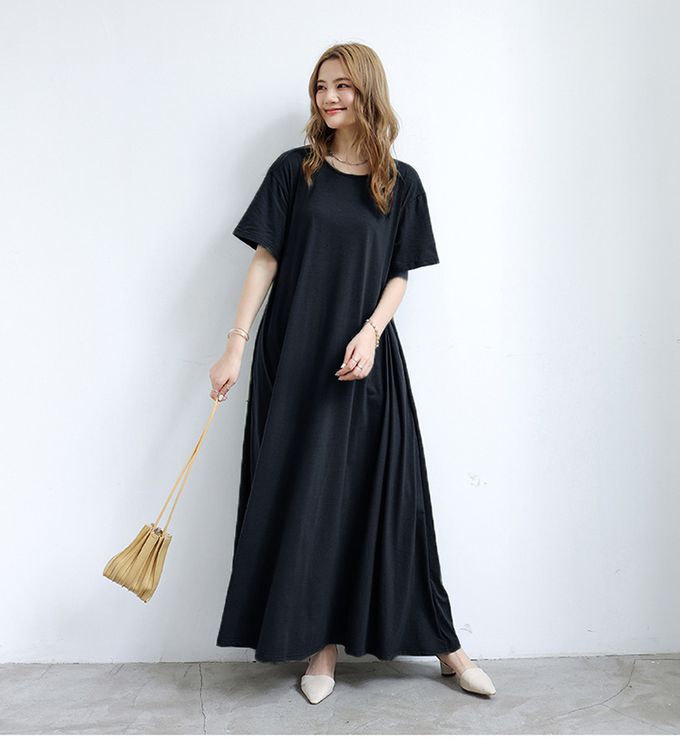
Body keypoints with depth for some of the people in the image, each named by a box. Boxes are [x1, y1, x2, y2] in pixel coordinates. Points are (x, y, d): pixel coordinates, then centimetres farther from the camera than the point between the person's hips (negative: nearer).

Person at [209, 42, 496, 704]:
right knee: (303, 498, 2)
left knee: (385, 495, 2)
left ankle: (442, 644, 16)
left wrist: (370, 333, -13)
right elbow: (264, 259, 1)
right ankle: (321, 646, 17)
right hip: (293, 358, 0)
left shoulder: (401, 183, 6)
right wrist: (235, 345, -7)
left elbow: (399, 276, 4)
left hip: (366, 361, 0)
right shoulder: (294, 170, 4)